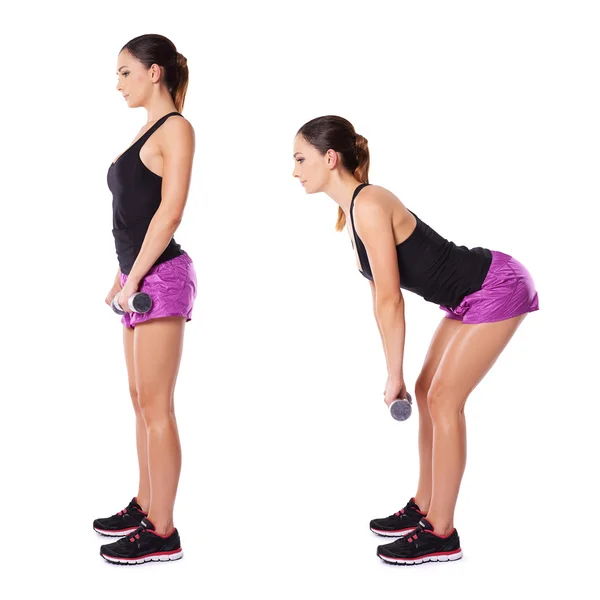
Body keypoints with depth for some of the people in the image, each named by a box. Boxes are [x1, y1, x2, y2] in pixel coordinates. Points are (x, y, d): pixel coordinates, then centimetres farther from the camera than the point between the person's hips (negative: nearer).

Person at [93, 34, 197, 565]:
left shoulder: (176, 127, -8)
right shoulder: (149, 130, 18)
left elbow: (170, 210, -17)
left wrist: (133, 277, -17)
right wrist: (124, 278, 13)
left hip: (161, 277, -9)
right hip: (141, 278, 9)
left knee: (155, 406, -6)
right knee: (143, 401, 15)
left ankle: (162, 533, 0)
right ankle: (145, 508, 26)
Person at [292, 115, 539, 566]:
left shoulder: (369, 205, -23)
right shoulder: (354, 210, 5)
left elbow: (390, 300, -22)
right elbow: (385, 296, 8)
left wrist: (394, 375, -15)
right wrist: (399, 374, 9)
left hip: (497, 289, -9)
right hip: (471, 296, 9)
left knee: (444, 397, -9)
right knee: (428, 390, 11)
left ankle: (440, 534, 0)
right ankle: (424, 508, 23)